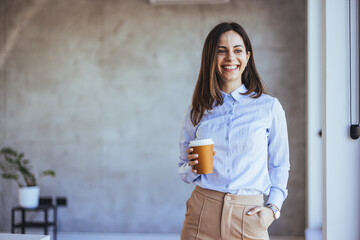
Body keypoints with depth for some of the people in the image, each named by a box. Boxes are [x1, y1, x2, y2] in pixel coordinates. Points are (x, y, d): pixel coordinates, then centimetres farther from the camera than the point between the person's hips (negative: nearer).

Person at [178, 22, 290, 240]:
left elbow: (280, 165, 9)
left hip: (249, 218, -1)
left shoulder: (270, 107, 0)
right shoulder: (196, 113, 4)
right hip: (203, 215, 1)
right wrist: (193, 167, -9)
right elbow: (184, 172, 12)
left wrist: (273, 208, -3)